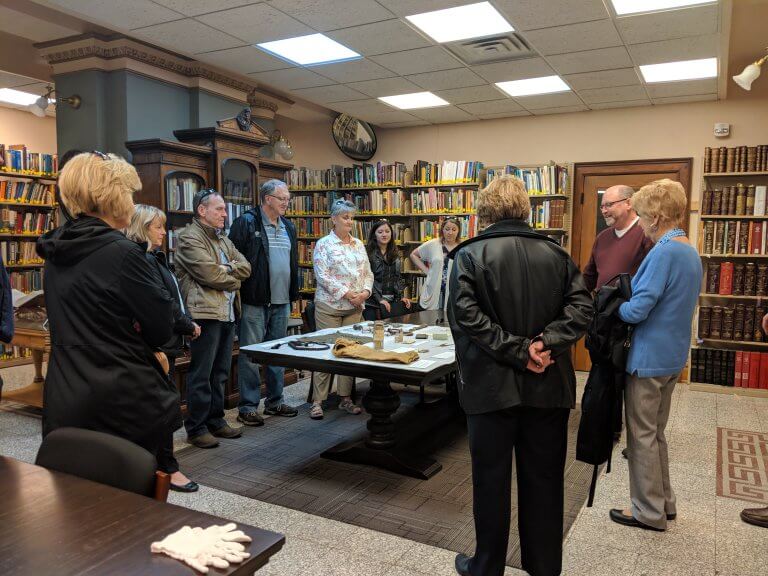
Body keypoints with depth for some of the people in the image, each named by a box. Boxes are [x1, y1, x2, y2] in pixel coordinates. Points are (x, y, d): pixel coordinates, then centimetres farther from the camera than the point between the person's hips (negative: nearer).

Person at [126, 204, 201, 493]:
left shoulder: (153, 257, 16)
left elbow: (172, 297, 16)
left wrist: (186, 323, 5)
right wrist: (188, 326, -9)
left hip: (164, 341, 10)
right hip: (159, 343, -10)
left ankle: (156, 462, 28)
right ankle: (168, 469, 9)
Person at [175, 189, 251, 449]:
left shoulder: (222, 239, 19)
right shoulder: (189, 238, -8)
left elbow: (245, 267, 9)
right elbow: (211, 275, -17)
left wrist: (223, 269, -8)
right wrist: (233, 280, 0)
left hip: (227, 312, 9)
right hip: (205, 312, -9)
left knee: (220, 372, 14)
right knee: (201, 374, -2)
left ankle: (216, 421, 25)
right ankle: (196, 428, 8)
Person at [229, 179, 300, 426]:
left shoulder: (288, 227, 15)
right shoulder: (246, 223, -8)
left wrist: (293, 293, 16)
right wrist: (240, 292, -13)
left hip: (282, 303, 7)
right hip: (255, 303, -7)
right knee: (251, 355, 0)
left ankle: (274, 401, 27)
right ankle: (247, 407, 10)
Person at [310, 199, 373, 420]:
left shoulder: (359, 245, 13)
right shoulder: (324, 244, -4)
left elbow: (368, 273, 14)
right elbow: (322, 276, -13)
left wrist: (365, 292, -5)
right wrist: (347, 294, -17)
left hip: (355, 307, 5)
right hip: (329, 306, -5)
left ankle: (345, 398, 18)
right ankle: (317, 401, 6)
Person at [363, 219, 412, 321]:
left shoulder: (396, 254, 13)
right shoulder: (368, 253, -6)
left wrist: (402, 296, 9)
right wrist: (379, 299, -15)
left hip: (394, 301, 5)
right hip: (373, 303, -5)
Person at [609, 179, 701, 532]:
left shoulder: (664, 252, -22)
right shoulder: (691, 252, 9)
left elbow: (637, 310, -23)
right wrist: (627, 296, 10)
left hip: (650, 357, -9)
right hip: (673, 355, 9)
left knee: (642, 435, 5)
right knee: (656, 432, 20)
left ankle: (649, 511, 17)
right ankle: (664, 501, 32)